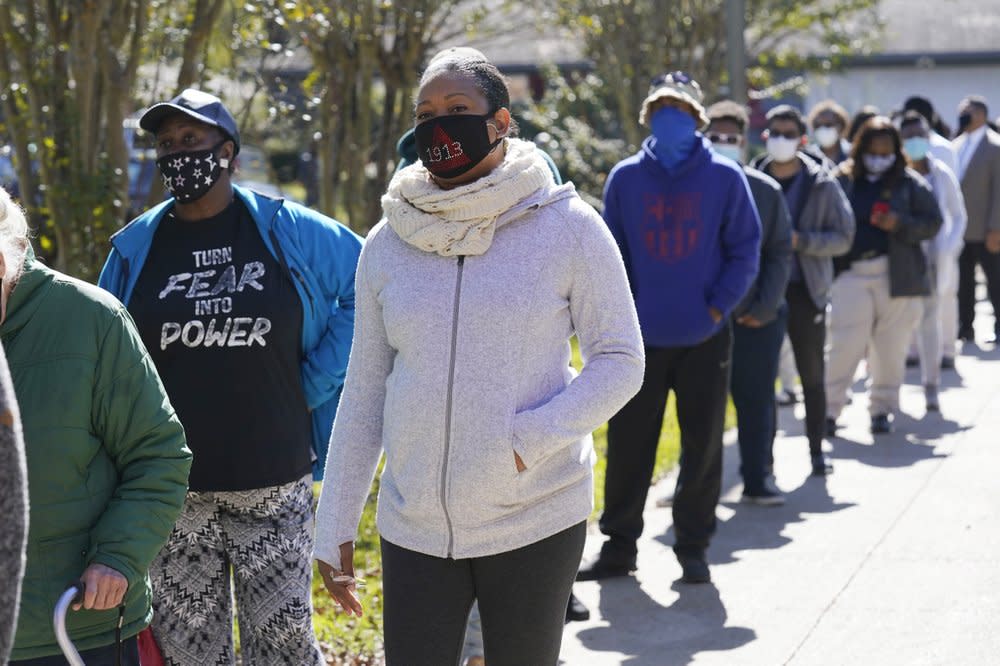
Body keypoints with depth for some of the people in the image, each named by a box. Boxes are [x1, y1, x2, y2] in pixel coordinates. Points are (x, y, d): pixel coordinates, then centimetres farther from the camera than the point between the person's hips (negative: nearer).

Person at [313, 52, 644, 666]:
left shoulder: (567, 226, -5)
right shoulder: (389, 243, 5)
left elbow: (620, 361, -5)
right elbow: (364, 391, 10)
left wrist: (529, 439, -20)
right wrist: (335, 527, 8)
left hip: (535, 522, -2)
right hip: (415, 529, 3)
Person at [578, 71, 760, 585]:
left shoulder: (725, 178, -1)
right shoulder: (625, 178, 3)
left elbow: (745, 250, 1)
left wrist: (719, 307, -9)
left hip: (705, 338, -1)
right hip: (641, 336, 1)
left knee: (702, 446, 5)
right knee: (628, 444, 5)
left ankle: (693, 547, 17)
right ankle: (618, 545, 15)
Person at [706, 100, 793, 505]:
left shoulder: (766, 191, 4)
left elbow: (780, 254, 5)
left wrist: (765, 307, -4)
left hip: (756, 319, 1)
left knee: (756, 401, 7)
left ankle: (756, 481, 16)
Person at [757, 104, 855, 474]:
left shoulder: (822, 185, -1)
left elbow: (843, 238, -2)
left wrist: (801, 240, -16)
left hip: (805, 291, -1)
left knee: (812, 375, 6)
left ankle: (816, 448, 16)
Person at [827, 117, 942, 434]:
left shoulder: (910, 183, 2)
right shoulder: (843, 181, 3)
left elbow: (932, 223, 3)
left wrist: (900, 224, -14)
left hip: (896, 274, 1)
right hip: (851, 273, 0)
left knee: (891, 348, 6)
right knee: (845, 345, -4)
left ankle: (882, 408, 17)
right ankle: (829, 408, 2)